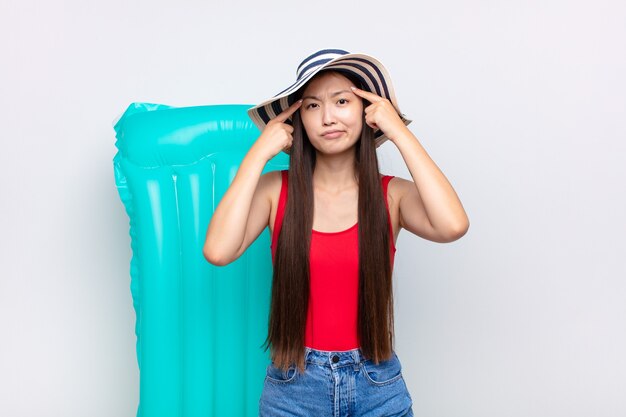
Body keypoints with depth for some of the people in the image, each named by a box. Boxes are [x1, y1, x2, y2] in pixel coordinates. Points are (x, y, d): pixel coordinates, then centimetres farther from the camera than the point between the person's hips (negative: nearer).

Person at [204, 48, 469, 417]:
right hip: (293, 386, 0)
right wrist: (259, 152, -15)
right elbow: (218, 251, -21)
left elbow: (452, 226, -25)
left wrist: (400, 132, -17)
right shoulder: (275, 189, -5)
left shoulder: (393, 194, -5)